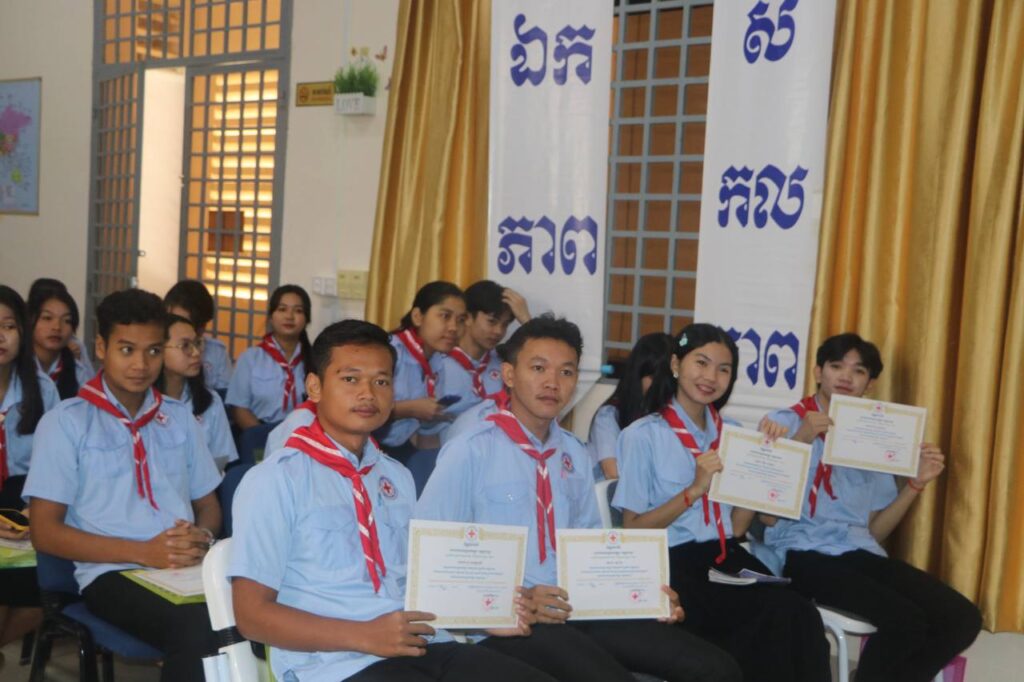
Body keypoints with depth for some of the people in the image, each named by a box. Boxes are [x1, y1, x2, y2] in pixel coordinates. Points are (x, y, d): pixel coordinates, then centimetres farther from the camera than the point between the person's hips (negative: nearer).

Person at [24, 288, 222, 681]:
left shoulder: (180, 418, 19)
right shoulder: (66, 421, 4)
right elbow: (46, 533, -1)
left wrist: (202, 537, -3)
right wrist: (143, 552, -12)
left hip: (188, 568, 4)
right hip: (113, 572, -4)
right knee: (198, 630, -35)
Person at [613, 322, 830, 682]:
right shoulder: (642, 435, -2)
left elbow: (738, 526, 12)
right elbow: (633, 529, -3)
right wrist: (695, 489, -14)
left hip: (728, 557, 5)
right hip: (673, 564, -5)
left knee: (802, 617, -26)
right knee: (781, 616, -28)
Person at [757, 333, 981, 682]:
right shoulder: (786, 422, 4)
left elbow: (874, 531, 16)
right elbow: (769, 516, -8)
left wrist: (917, 482, 5)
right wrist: (800, 441, -14)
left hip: (862, 552, 6)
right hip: (805, 553, -6)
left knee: (963, 618, -13)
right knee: (906, 621, -27)